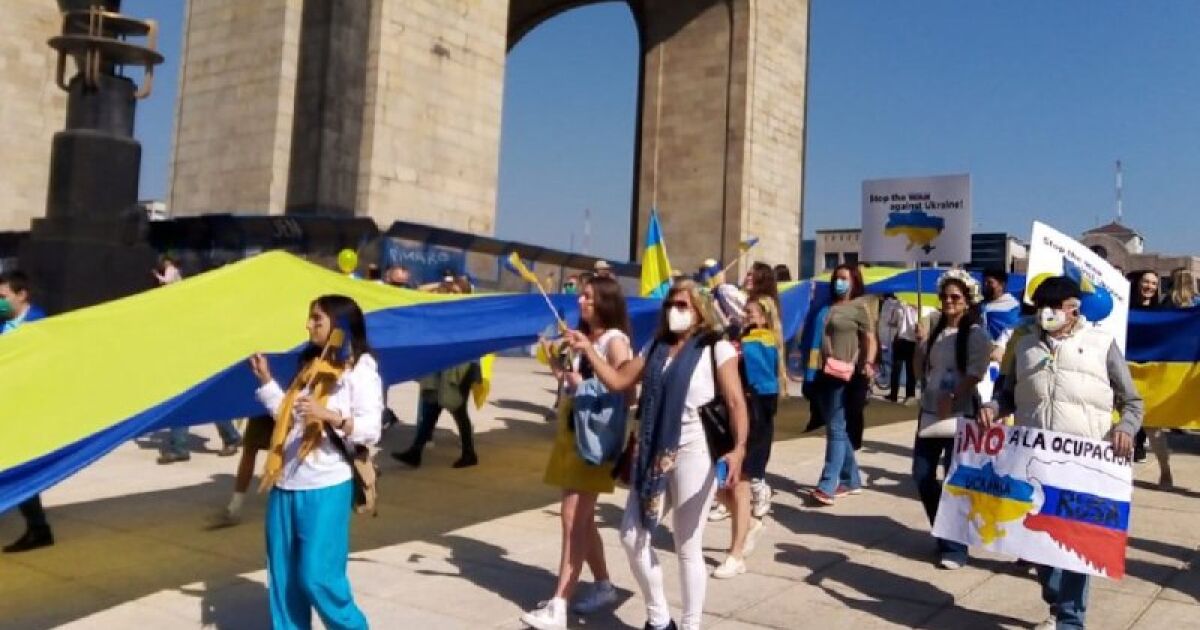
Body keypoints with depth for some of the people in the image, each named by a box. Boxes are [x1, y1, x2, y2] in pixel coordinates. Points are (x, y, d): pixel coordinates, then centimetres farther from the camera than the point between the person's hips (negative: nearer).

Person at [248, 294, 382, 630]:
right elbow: (287, 417, 18)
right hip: (286, 484, 7)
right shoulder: (310, 365, 18)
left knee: (317, 574, -5)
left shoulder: (360, 367, -5)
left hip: (326, 487, -7)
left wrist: (332, 416, -28)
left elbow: (371, 429, -14)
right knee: (282, 575, 10)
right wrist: (266, 380, 16)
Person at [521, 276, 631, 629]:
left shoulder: (615, 341, -9)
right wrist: (560, 371, 0)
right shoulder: (584, 338, 16)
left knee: (574, 518, -12)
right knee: (581, 518, 13)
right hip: (571, 432, 9)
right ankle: (603, 586, 27)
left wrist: (584, 384, -19)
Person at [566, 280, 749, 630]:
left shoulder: (717, 348, -4)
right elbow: (617, 381, 13)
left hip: (693, 452, -6)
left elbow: (736, 403, -11)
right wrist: (588, 349, 3)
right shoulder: (655, 347, 12)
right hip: (654, 453, 6)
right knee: (632, 537, 7)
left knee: (688, 548, 3)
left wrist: (739, 449, -25)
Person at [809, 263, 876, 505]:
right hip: (826, 374, 7)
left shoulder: (859, 306, -1)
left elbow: (870, 338, -5)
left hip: (845, 375, -7)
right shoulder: (830, 306, 16)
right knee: (836, 429, 11)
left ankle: (827, 485, -12)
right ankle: (851, 480, 22)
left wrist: (868, 363, -20)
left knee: (836, 429, -9)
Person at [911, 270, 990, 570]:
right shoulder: (935, 331, 14)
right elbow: (922, 364, 19)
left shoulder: (976, 335, -6)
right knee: (922, 476, 8)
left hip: (960, 416, -7)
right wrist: (920, 343, 2)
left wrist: (952, 401, -17)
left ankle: (954, 546, 8)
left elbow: (975, 374, -12)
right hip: (929, 413, 7)